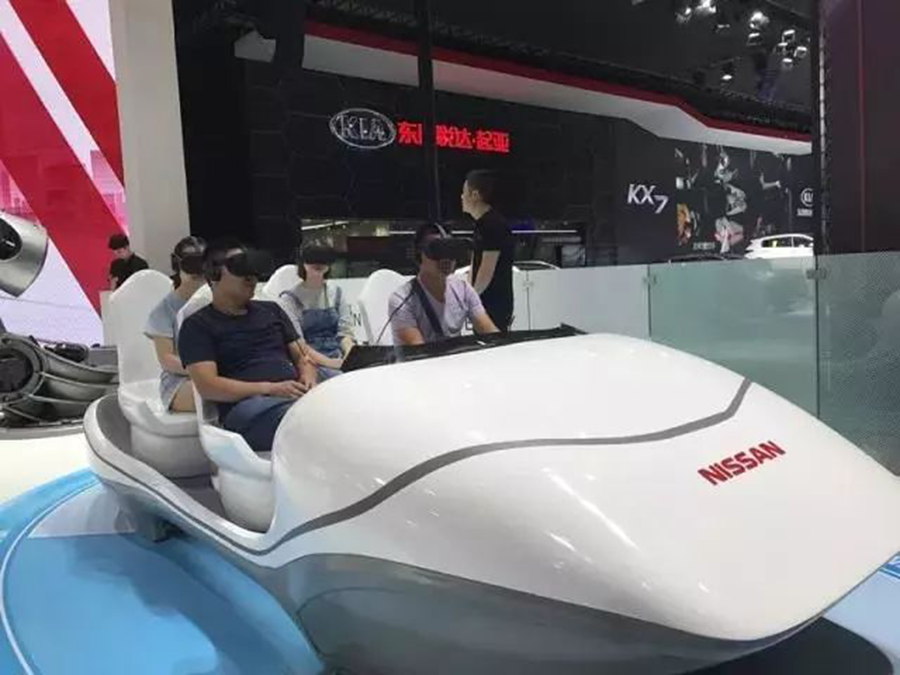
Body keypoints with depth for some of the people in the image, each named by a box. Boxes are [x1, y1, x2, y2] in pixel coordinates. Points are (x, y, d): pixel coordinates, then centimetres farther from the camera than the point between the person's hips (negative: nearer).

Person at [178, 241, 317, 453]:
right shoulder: (198, 325, 10)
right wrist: (270, 389, -13)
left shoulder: (271, 310, 27)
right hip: (247, 405, -5)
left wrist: (308, 379, 0)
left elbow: (302, 357, 25)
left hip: (297, 395, 5)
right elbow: (207, 385, -3)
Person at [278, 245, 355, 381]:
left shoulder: (336, 294, 16)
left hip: (339, 359, 4)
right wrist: (326, 361, -20)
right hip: (310, 362, -4)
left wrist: (349, 357, -11)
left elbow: (345, 331, 10)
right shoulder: (289, 299, 1)